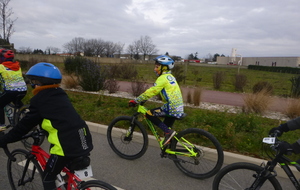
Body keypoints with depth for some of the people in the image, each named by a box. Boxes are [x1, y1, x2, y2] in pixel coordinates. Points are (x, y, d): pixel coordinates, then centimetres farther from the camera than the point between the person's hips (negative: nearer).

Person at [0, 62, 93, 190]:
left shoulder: (39, 99, -4)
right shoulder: (60, 94, 18)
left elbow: (25, 124, 0)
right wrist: (42, 128, 46)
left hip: (68, 145, -7)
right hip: (85, 141, 7)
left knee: (48, 178, 18)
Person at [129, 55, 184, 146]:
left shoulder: (163, 78, -11)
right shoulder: (170, 77, 18)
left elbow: (151, 91, -16)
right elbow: (155, 90, 24)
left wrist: (135, 101, -11)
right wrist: (142, 98, 23)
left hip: (171, 108, -9)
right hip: (178, 108, 9)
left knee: (149, 114, -6)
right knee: (166, 127, 18)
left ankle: (168, 132, -7)